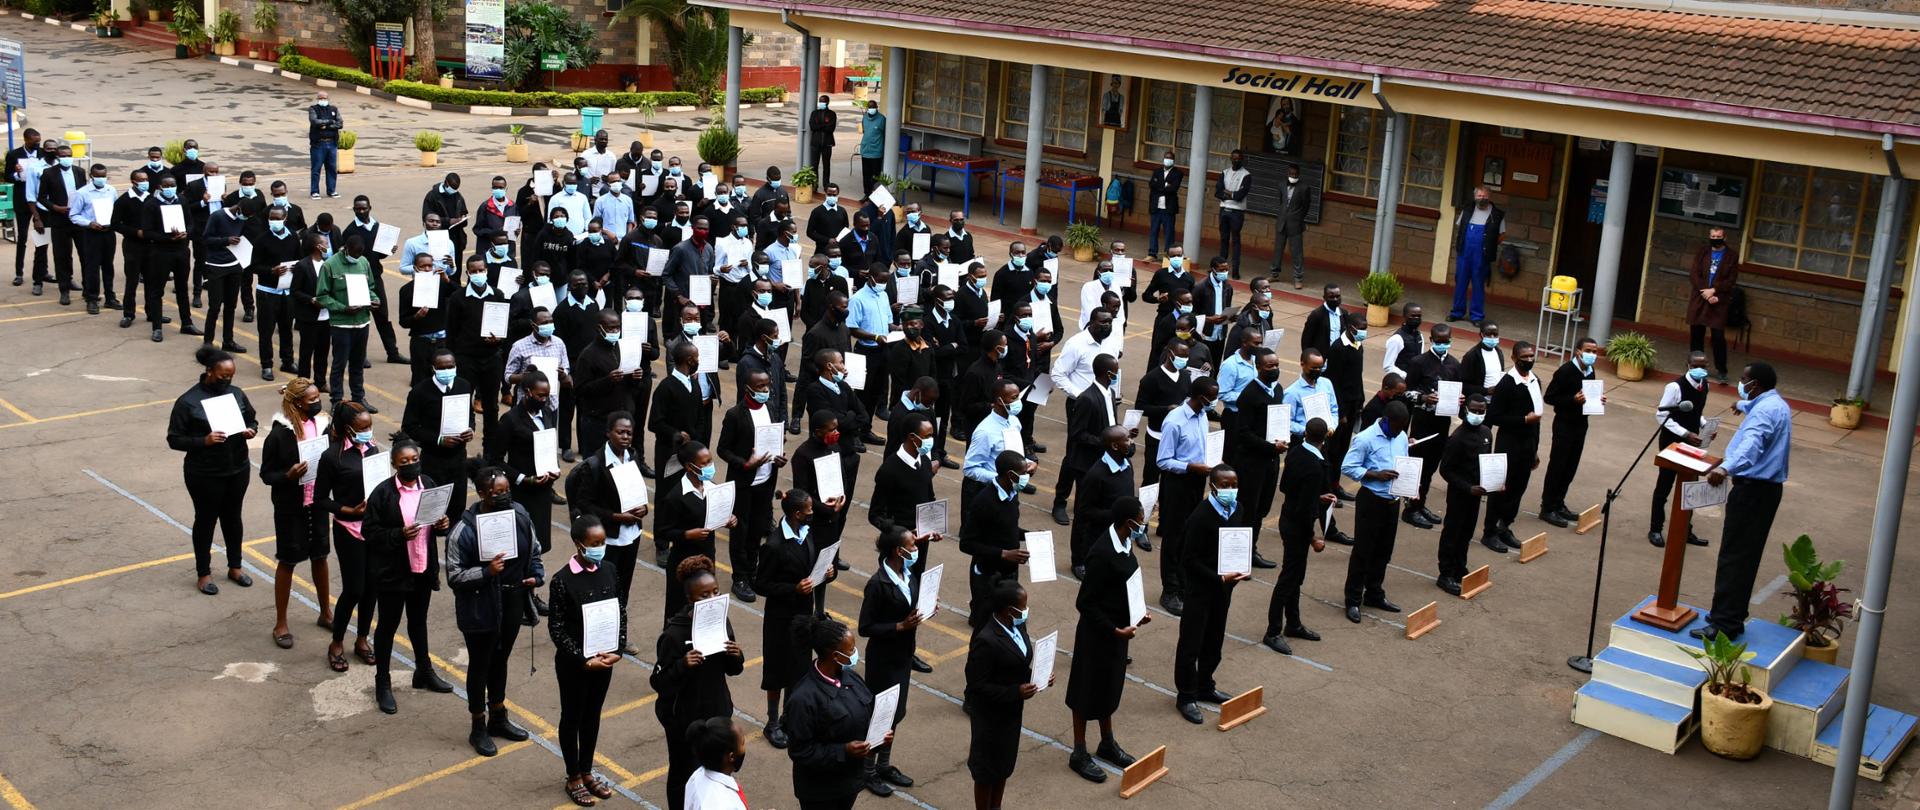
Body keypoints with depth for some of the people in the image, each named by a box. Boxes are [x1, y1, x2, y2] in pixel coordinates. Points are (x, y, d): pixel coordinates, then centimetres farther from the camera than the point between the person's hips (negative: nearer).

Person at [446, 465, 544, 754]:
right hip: (480, 609, -5)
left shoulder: (519, 515, -6)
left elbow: (533, 553, 10)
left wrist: (537, 575, -8)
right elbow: (454, 576, -17)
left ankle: (498, 718, 42)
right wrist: (486, 571, -31)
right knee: (480, 665, 12)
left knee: (500, 660, 23)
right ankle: (479, 728, 30)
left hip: (512, 603, 5)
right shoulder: (465, 529, -22)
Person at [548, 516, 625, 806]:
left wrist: (617, 650, -9)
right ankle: (573, 778, 28)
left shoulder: (608, 571, -4)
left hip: (604, 659, 5)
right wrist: (584, 660, -19)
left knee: (592, 716, 19)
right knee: (572, 718, 12)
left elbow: (621, 613, 3)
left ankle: (586, 772, 35)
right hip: (574, 663, -5)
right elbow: (556, 629, -16)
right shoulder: (562, 580, -19)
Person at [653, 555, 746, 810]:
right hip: (684, 717, -5)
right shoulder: (674, 634, -23)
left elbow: (731, 670, 7)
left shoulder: (721, 622, -4)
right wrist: (683, 665, -35)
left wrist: (736, 656, -14)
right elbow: (658, 683, -19)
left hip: (718, 711, 6)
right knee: (683, 774, 12)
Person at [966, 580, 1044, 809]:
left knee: (1005, 763, 24)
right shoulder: (986, 641, -31)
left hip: (1011, 710, 8)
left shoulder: (1017, 626, -5)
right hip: (991, 714, -8)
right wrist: (1016, 692, -27)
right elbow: (978, 685, -25)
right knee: (987, 766, 12)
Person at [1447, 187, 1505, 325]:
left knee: (1478, 285, 2)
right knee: (1460, 283, 8)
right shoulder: (1468, 210, 6)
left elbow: (1502, 234, 5)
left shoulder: (1498, 214, -3)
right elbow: (1458, 226, 18)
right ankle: (1457, 312, 19)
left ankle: (1477, 316, 10)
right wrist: (1459, 243, 9)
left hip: (1481, 256, -3)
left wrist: (1489, 247, 1)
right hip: (1464, 253, 3)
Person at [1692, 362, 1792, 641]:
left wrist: (1726, 468, -52)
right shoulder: (1779, 405, 18)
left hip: (1752, 489, -11)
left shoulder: (1764, 411, -16)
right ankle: (1732, 615, 21)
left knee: (1734, 556, -11)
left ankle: (1725, 623, -12)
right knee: (1747, 556, 14)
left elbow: (1752, 442, -37)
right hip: (1768, 488, 11)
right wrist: (1743, 405, 67)